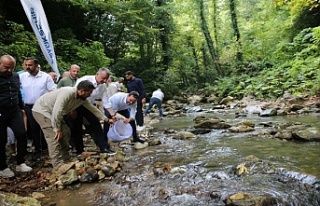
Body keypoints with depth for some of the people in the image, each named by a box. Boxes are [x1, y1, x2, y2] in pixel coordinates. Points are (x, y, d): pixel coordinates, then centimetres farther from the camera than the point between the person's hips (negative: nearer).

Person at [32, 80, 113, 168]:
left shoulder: (82, 98, -4)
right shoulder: (67, 92, -32)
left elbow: (92, 108, 7)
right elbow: (56, 111, -35)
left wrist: (106, 119, 7)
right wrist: (57, 129, -25)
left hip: (52, 112, 9)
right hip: (41, 110, -9)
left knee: (65, 132, 7)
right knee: (54, 137, -16)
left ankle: (66, 160, 16)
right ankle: (59, 166, -12)